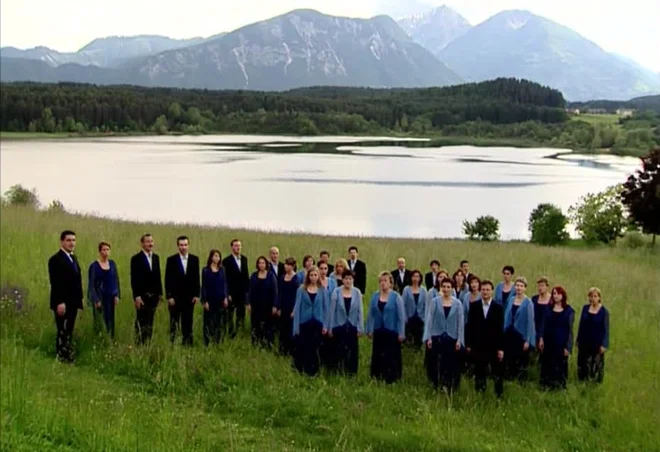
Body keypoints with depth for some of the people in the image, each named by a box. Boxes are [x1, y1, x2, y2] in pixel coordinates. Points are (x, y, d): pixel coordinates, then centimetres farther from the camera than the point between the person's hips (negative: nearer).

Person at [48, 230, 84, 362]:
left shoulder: (73, 258, 16)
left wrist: (80, 298, 13)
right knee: (63, 333, -5)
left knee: (68, 333, 11)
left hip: (73, 302, 8)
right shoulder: (55, 259, -11)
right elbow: (55, 283, -18)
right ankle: (62, 359, 0)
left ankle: (68, 359, 15)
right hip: (62, 304, -8)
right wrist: (60, 302, -22)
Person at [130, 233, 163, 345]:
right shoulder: (136, 259, -6)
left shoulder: (156, 257, 12)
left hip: (153, 295, 5)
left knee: (150, 322, 7)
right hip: (142, 296, -5)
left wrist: (160, 293, 11)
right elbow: (134, 279, -10)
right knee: (141, 322, -2)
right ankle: (139, 344, 2)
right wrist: (136, 296, -16)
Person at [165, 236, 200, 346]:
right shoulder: (171, 260, -2)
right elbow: (168, 280, -3)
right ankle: (172, 344, 8)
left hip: (189, 297, 2)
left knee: (188, 323, 5)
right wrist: (169, 296, -9)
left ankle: (187, 344, 10)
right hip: (175, 297, -2)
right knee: (174, 323, 3)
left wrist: (197, 295, 1)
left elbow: (197, 278, 6)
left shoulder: (194, 259, 5)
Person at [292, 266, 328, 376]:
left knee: (313, 349, 7)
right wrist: (296, 326, -6)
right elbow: (297, 307, -2)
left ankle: (312, 373, 19)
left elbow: (325, 308, 4)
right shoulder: (301, 290, -2)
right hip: (304, 323, -1)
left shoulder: (322, 290, 1)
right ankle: (298, 371, 20)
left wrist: (325, 325, -1)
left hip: (317, 324, 1)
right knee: (301, 349, 3)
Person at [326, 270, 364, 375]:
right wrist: (330, 328, -2)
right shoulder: (336, 292, -6)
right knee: (339, 351, 9)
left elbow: (360, 311, 0)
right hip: (339, 326, -1)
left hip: (352, 327, 1)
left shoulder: (357, 292, -3)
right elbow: (332, 310, -3)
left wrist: (360, 328, -2)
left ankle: (352, 373, 19)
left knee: (353, 351, 7)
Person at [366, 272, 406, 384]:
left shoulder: (396, 297, -8)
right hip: (378, 332, 4)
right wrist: (369, 330, 2)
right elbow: (371, 314, 6)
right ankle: (377, 378, 23)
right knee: (377, 356, 11)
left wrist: (401, 333, -10)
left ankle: (391, 379, 13)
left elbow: (401, 316, -7)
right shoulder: (375, 296, 3)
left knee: (391, 357, 2)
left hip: (392, 332, -4)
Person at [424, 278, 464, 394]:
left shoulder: (457, 303, 2)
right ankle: (436, 387, 18)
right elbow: (429, 319, -2)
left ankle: (449, 389, 17)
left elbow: (461, 322, 2)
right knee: (435, 363, 2)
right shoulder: (434, 302, -1)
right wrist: (428, 337, -8)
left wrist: (459, 340, -3)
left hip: (452, 338, 1)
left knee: (451, 364, 4)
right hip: (436, 337, -1)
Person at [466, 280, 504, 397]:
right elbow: (469, 326, 3)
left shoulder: (498, 307, -1)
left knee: (497, 373, 4)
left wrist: (501, 348, -5)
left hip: (493, 346, -1)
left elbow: (500, 329, -2)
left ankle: (498, 395, 16)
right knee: (479, 373, 7)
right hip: (478, 346, 1)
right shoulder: (474, 306, 2)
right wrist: (468, 344, 0)